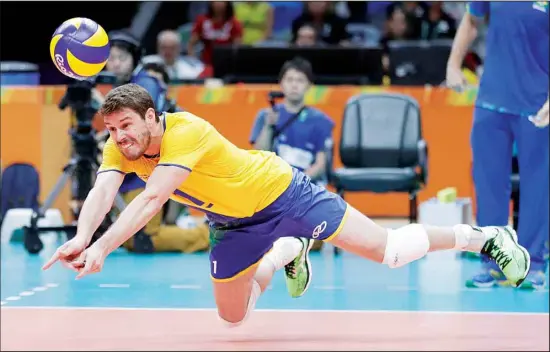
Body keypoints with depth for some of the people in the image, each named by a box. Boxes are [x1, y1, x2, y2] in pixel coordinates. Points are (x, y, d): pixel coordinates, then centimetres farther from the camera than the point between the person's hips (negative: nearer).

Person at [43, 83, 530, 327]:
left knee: (387, 250, -7)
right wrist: (81, 239, -53)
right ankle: (286, 254, 42)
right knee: (232, 317, 15)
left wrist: (102, 249, -57)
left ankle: (482, 237, 15)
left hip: (279, 191, -7)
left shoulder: (185, 132, -36)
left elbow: (151, 200, -46)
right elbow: (102, 193, -31)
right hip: (232, 222, 7)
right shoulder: (120, 148, -16)